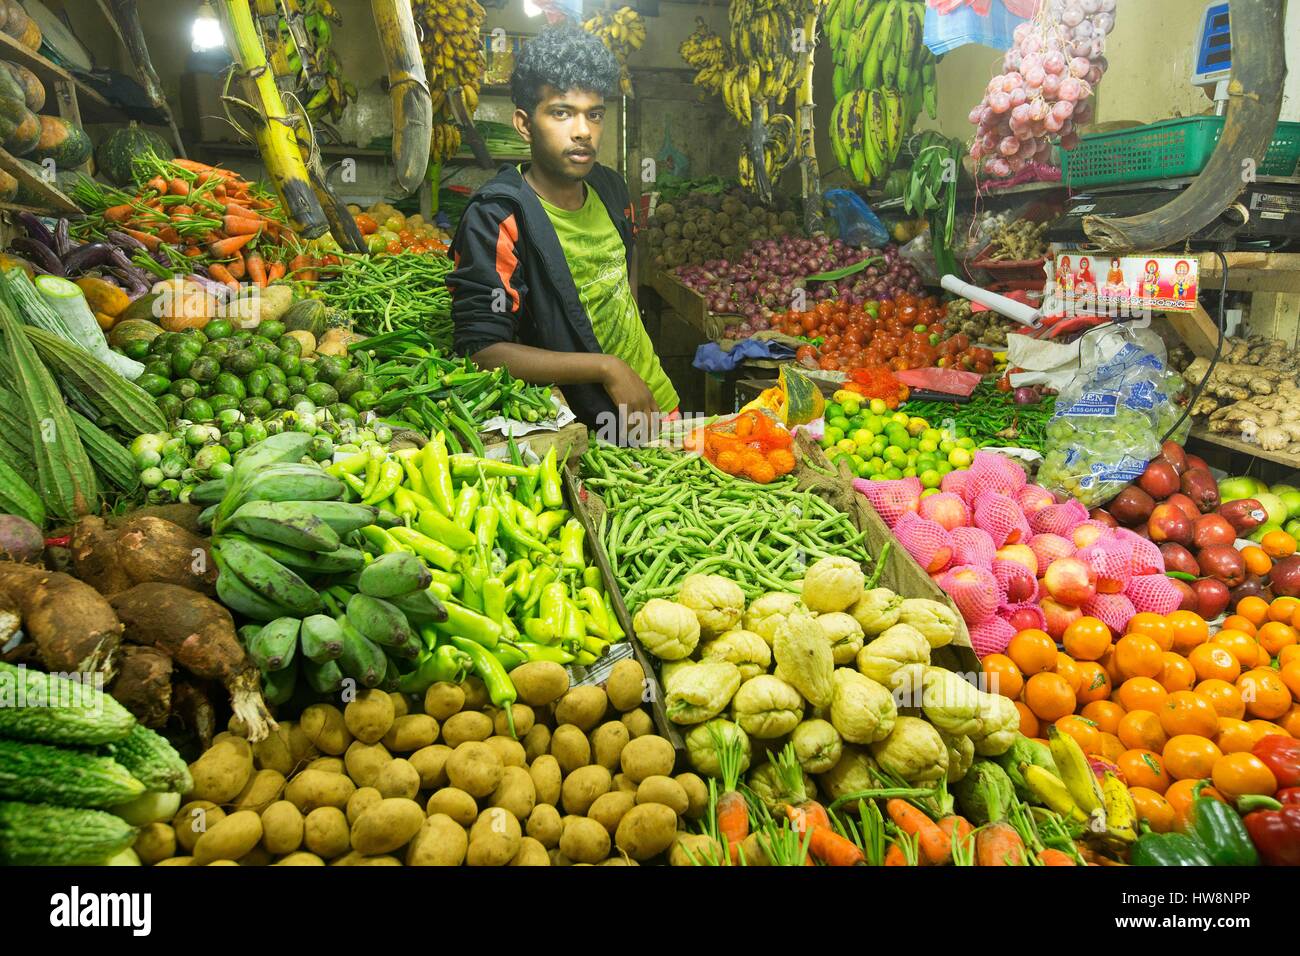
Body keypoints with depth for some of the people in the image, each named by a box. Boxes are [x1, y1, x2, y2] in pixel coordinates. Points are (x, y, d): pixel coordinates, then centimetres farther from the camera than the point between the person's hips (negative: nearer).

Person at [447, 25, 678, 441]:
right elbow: (482, 349, -28)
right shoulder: (495, 218, -22)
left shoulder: (609, 185, 1)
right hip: (583, 432, -7)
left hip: (658, 398, 7)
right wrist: (607, 367, -29)